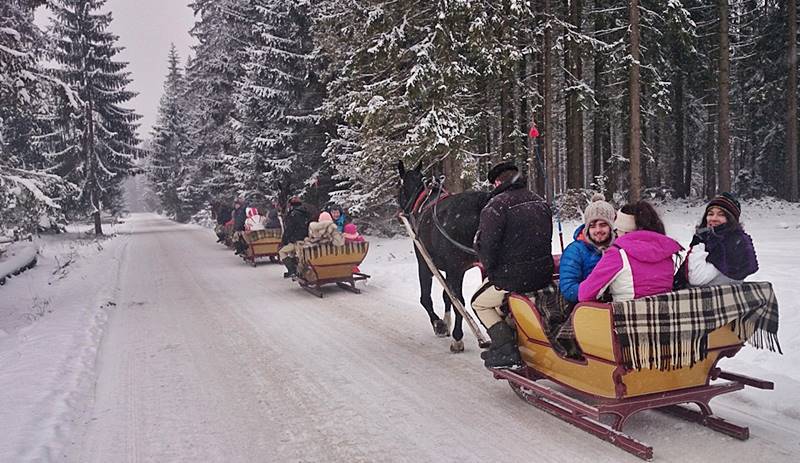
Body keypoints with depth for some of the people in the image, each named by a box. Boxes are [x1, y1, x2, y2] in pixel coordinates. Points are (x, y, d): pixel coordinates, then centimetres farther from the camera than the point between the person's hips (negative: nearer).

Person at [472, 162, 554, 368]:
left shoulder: (496, 205, -14)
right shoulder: (541, 202, 11)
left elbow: (487, 244, -19)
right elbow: (546, 238, 15)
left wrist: (489, 269, 0)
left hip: (513, 277, -8)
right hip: (544, 274, 8)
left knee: (479, 303, 16)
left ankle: (505, 348, 3)